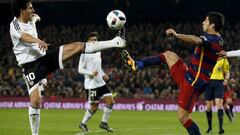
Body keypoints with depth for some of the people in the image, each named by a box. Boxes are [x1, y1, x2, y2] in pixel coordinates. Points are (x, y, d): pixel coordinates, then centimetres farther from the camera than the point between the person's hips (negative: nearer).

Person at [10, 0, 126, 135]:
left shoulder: (31, 21, 8)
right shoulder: (15, 25, -16)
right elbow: (24, 36, -40)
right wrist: (38, 41, -58)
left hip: (45, 57, 7)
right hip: (31, 66, -7)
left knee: (78, 46, -2)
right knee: (35, 100, -17)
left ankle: (116, 42, 2)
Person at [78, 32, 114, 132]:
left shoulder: (98, 52, 12)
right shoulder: (85, 54, -10)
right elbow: (80, 69, -10)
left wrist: (103, 75, 6)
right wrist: (91, 73, -25)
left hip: (101, 82, 7)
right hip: (91, 84, -7)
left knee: (110, 101, -3)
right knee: (94, 107, -3)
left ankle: (104, 123, 10)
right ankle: (83, 123, 17)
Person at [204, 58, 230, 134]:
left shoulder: (224, 61, 7)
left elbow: (227, 73, 13)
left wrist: (226, 79, -8)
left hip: (219, 82, -2)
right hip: (209, 82, 2)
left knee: (219, 103, -18)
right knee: (208, 105, 3)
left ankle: (221, 127, -22)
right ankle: (210, 128, 16)